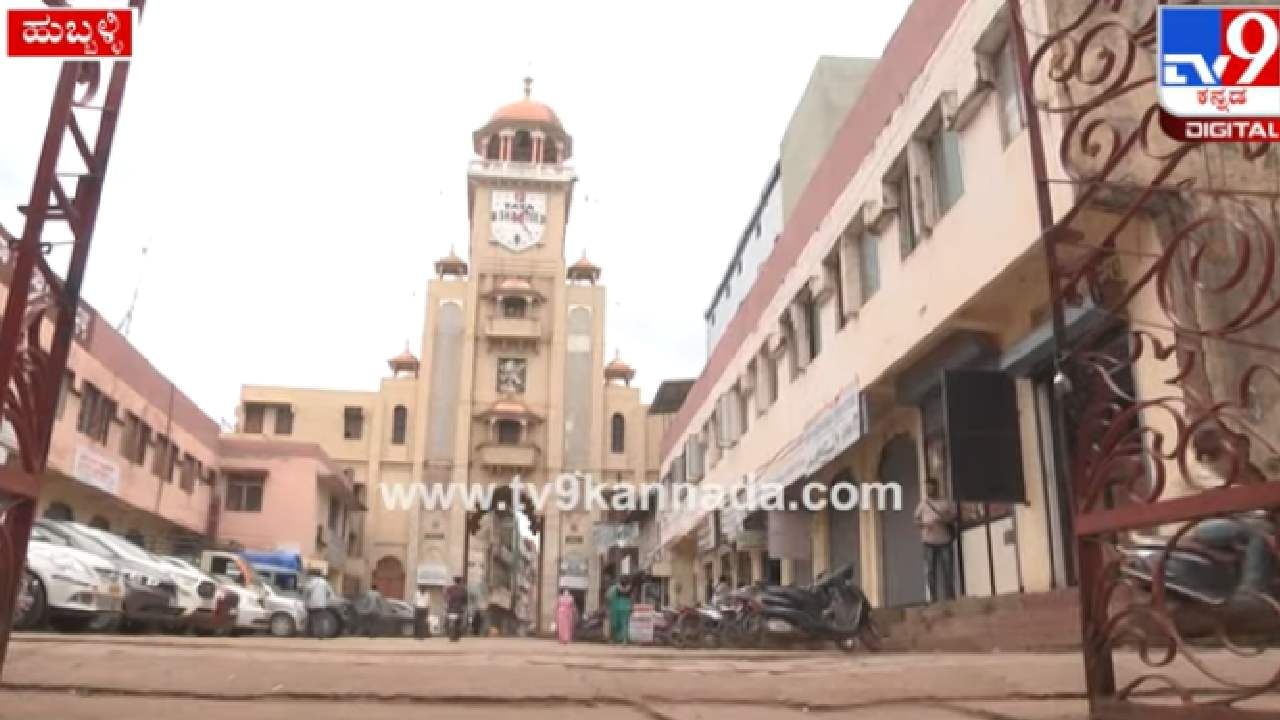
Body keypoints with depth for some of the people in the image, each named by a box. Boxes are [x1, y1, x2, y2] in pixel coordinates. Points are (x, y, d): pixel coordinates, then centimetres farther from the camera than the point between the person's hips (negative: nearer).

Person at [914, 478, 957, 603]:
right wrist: (923, 525, -9)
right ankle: (932, 597, 0)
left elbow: (954, 517, 9)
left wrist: (944, 520, -10)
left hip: (944, 540, 0)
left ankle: (950, 596, 7)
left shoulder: (946, 503, 9)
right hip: (929, 541, 0)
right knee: (930, 570, -3)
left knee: (947, 568, -1)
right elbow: (916, 520, 12)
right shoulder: (923, 504, 12)